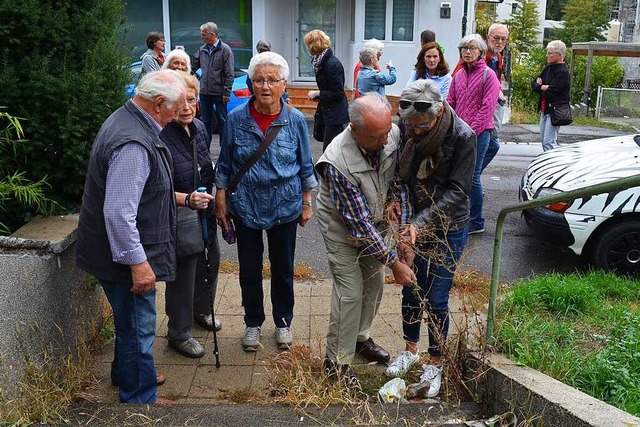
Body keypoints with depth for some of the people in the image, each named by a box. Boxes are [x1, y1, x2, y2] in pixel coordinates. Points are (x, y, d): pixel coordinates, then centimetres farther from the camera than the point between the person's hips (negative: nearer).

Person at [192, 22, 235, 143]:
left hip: (219, 92, -5)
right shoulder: (202, 49, 7)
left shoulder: (225, 49, -8)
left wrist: (226, 93, -13)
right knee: (206, 121, 12)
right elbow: (193, 67, 14)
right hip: (204, 92, 5)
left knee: (222, 120, 4)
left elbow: (229, 74, -10)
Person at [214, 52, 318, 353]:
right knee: (249, 268, 12)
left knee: (283, 268, 14)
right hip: (246, 206, 0)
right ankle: (253, 323, 33)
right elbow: (224, 165, 1)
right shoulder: (237, 119, -9)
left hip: (285, 206, 0)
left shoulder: (295, 120, -9)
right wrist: (221, 202, 0)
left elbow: (306, 166, 2)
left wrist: (307, 203, 4)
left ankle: (283, 322, 35)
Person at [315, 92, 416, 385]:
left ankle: (361, 338, 39)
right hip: (343, 228, -6)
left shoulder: (394, 134, -21)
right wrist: (394, 262, -28)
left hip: (376, 222, 6)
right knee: (350, 293, -5)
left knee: (374, 284, 16)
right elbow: (359, 224, -32)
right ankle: (337, 362, 11)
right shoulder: (338, 163, -37)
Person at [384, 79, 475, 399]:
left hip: (449, 228, -4)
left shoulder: (463, 137, -23)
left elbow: (457, 192, -21)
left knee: (436, 299, 1)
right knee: (411, 288, 14)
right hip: (416, 222, 4)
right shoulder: (404, 127, -12)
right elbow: (399, 172, 0)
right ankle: (410, 350, 38)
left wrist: (421, 223, -29)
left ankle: (435, 364, 23)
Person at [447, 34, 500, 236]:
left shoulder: (488, 75, -4)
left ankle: (476, 223, 5)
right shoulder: (458, 75, 14)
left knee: (472, 176, -6)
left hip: (478, 132, -6)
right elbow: (451, 103, 14)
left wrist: (472, 130, -16)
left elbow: (487, 107, -11)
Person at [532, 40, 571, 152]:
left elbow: (550, 93, -21)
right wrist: (543, 87, -9)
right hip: (545, 109, 9)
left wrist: (540, 86, -3)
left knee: (549, 142, -14)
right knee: (543, 140, 13)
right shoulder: (549, 68, 13)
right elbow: (534, 84, 11)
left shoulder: (563, 72, -14)